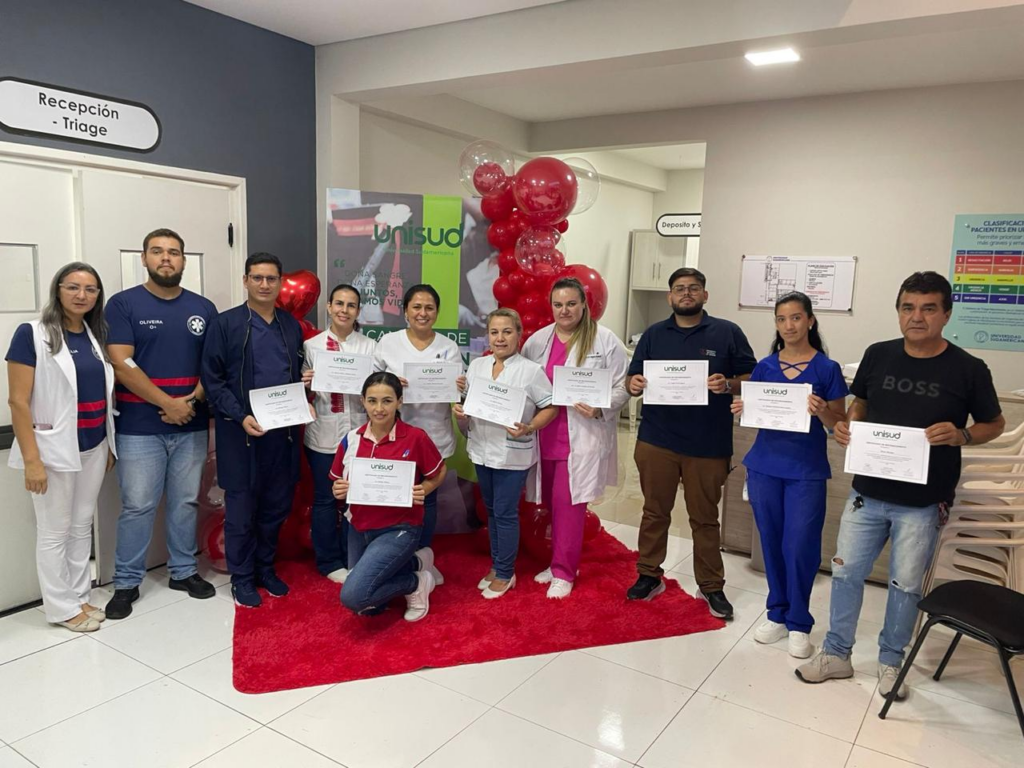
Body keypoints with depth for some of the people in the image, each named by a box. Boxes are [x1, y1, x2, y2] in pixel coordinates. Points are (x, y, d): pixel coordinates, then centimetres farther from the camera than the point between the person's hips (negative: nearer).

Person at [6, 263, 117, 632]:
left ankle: (79, 596, 28)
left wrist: (110, 444, 11)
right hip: (55, 449, -6)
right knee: (55, 531, 6)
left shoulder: (96, 336, 8)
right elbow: (18, 402, -13)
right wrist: (32, 459, -17)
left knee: (83, 526, 15)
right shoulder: (32, 334, -10)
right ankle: (62, 607, 19)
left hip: (94, 447, 6)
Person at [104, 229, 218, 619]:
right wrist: (169, 403, -14)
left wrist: (192, 401, -11)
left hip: (192, 425, 3)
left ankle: (184, 570, 27)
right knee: (137, 506, 3)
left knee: (185, 502, 12)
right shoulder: (123, 304, -2)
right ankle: (126, 582, 17)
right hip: (139, 427, -3)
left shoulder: (204, 308, 7)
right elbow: (122, 364, -11)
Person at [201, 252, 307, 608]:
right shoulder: (226, 324, -3)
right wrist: (240, 417, -17)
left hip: (284, 430, 4)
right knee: (241, 507, 5)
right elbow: (212, 379, -7)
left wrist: (304, 403, -1)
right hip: (241, 431, -4)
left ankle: (266, 568, 29)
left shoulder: (292, 326, 11)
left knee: (277, 505, 12)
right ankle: (242, 577, 20)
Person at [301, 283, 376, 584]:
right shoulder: (311, 346, 2)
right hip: (323, 433, -1)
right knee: (325, 499, 10)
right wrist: (306, 384, -17)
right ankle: (329, 561, 25)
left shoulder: (369, 347, 4)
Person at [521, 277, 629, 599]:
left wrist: (600, 408, -21)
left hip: (583, 437, -4)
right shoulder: (537, 340, 8)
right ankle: (562, 561, 30)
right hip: (546, 435, 5)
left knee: (567, 502, -4)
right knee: (553, 502, 13)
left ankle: (563, 573, 10)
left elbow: (622, 387, -5)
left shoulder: (605, 340, -5)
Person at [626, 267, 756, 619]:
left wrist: (728, 384, -19)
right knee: (654, 512, 12)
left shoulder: (727, 333, 0)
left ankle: (711, 587, 23)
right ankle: (649, 576, 26)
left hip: (708, 444, -2)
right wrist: (634, 384, -13)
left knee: (705, 518, 9)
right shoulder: (653, 335, 9)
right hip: (656, 441, 2)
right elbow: (634, 380, 10)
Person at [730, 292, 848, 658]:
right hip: (764, 466, 3)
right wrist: (741, 409, -12)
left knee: (800, 547, -2)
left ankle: (799, 624, 15)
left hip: (806, 472, -3)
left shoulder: (827, 369, -3)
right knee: (771, 543, 11)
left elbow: (840, 423, -2)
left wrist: (822, 411, -23)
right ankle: (777, 614, 26)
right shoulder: (765, 366, 6)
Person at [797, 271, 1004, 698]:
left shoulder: (969, 370, -8)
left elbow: (995, 424, 3)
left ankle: (890, 660, 34)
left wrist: (960, 436, -18)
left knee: (906, 585, 12)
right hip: (868, 492, 3)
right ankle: (836, 654, 28)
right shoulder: (878, 355, -1)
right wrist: (848, 426, -8)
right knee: (846, 573, 10)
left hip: (924, 502, -2)